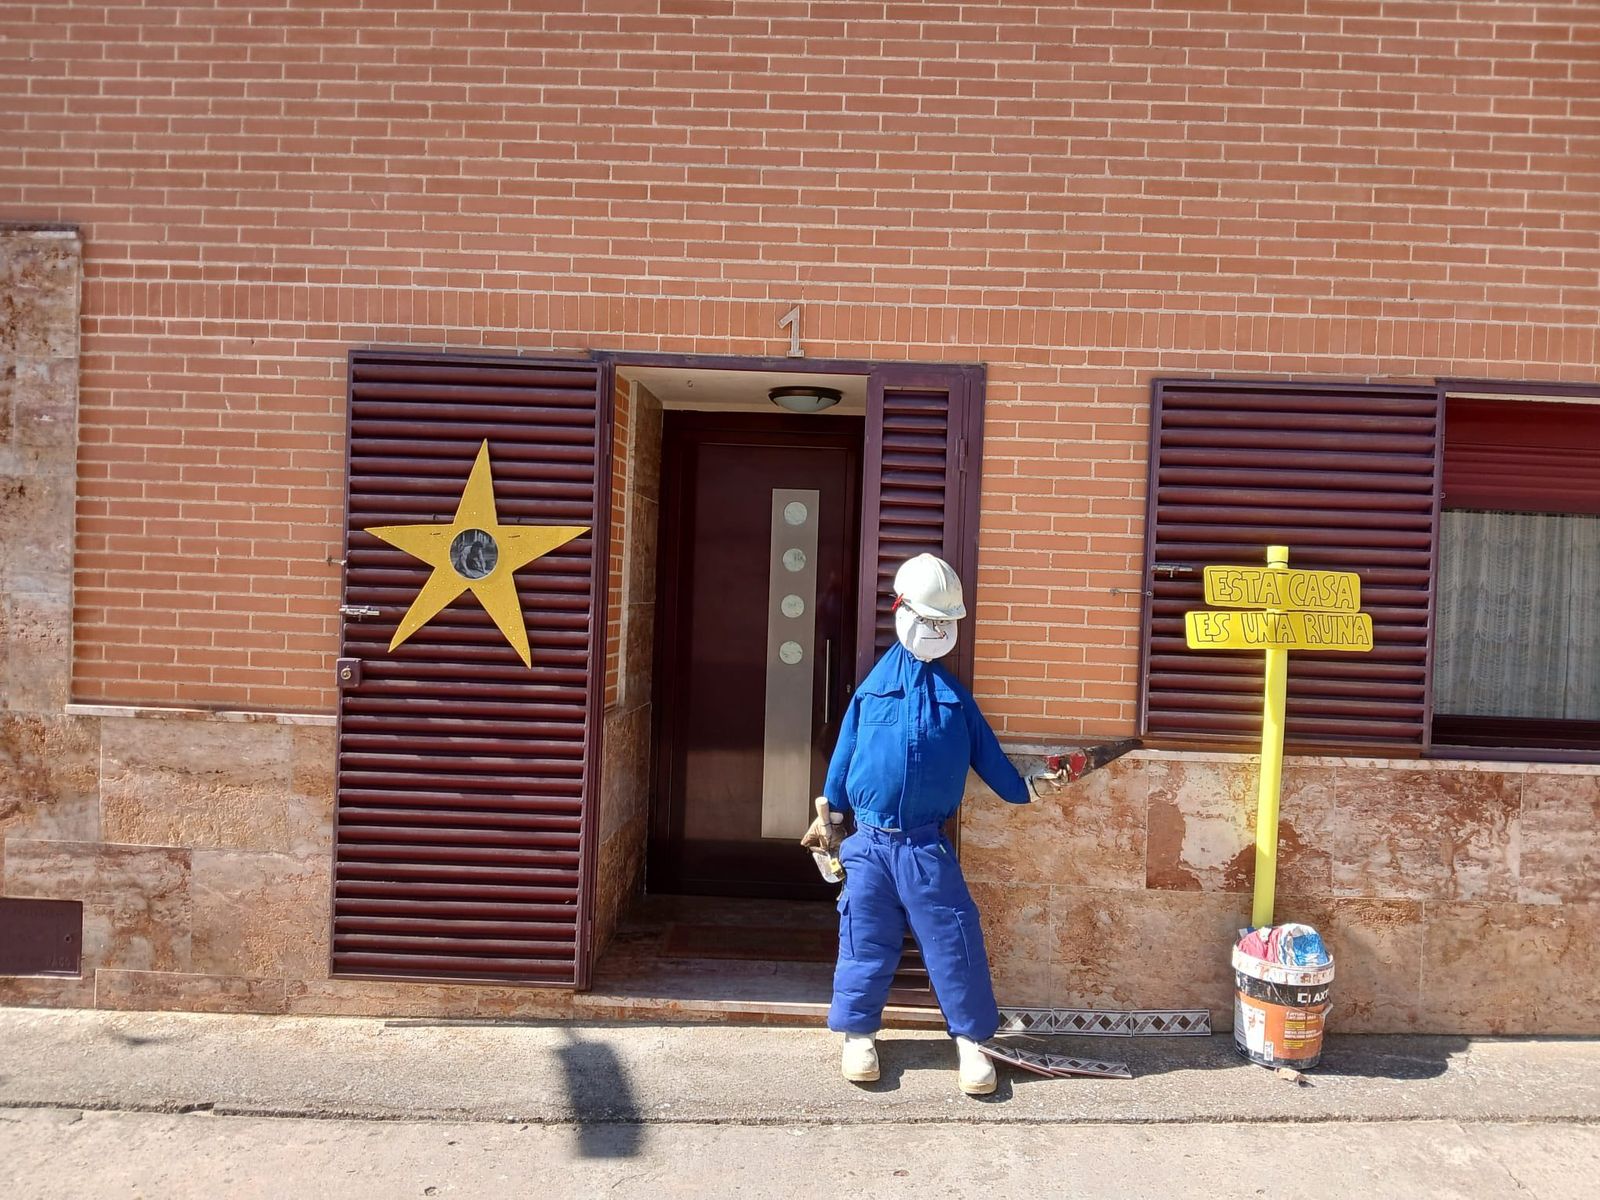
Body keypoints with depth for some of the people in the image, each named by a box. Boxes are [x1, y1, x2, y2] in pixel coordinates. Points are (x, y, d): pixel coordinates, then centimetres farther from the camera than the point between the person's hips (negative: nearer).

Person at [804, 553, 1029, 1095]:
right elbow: (846, 749, 8)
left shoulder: (954, 694, 6)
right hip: (870, 841, 0)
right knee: (865, 940, 6)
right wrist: (831, 812, 11)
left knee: (954, 942, 0)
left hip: (929, 846, 1)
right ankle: (858, 1035, 22)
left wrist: (1027, 794, 8)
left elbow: (987, 753, 11)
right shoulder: (874, 686, 2)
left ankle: (971, 1041, 13)